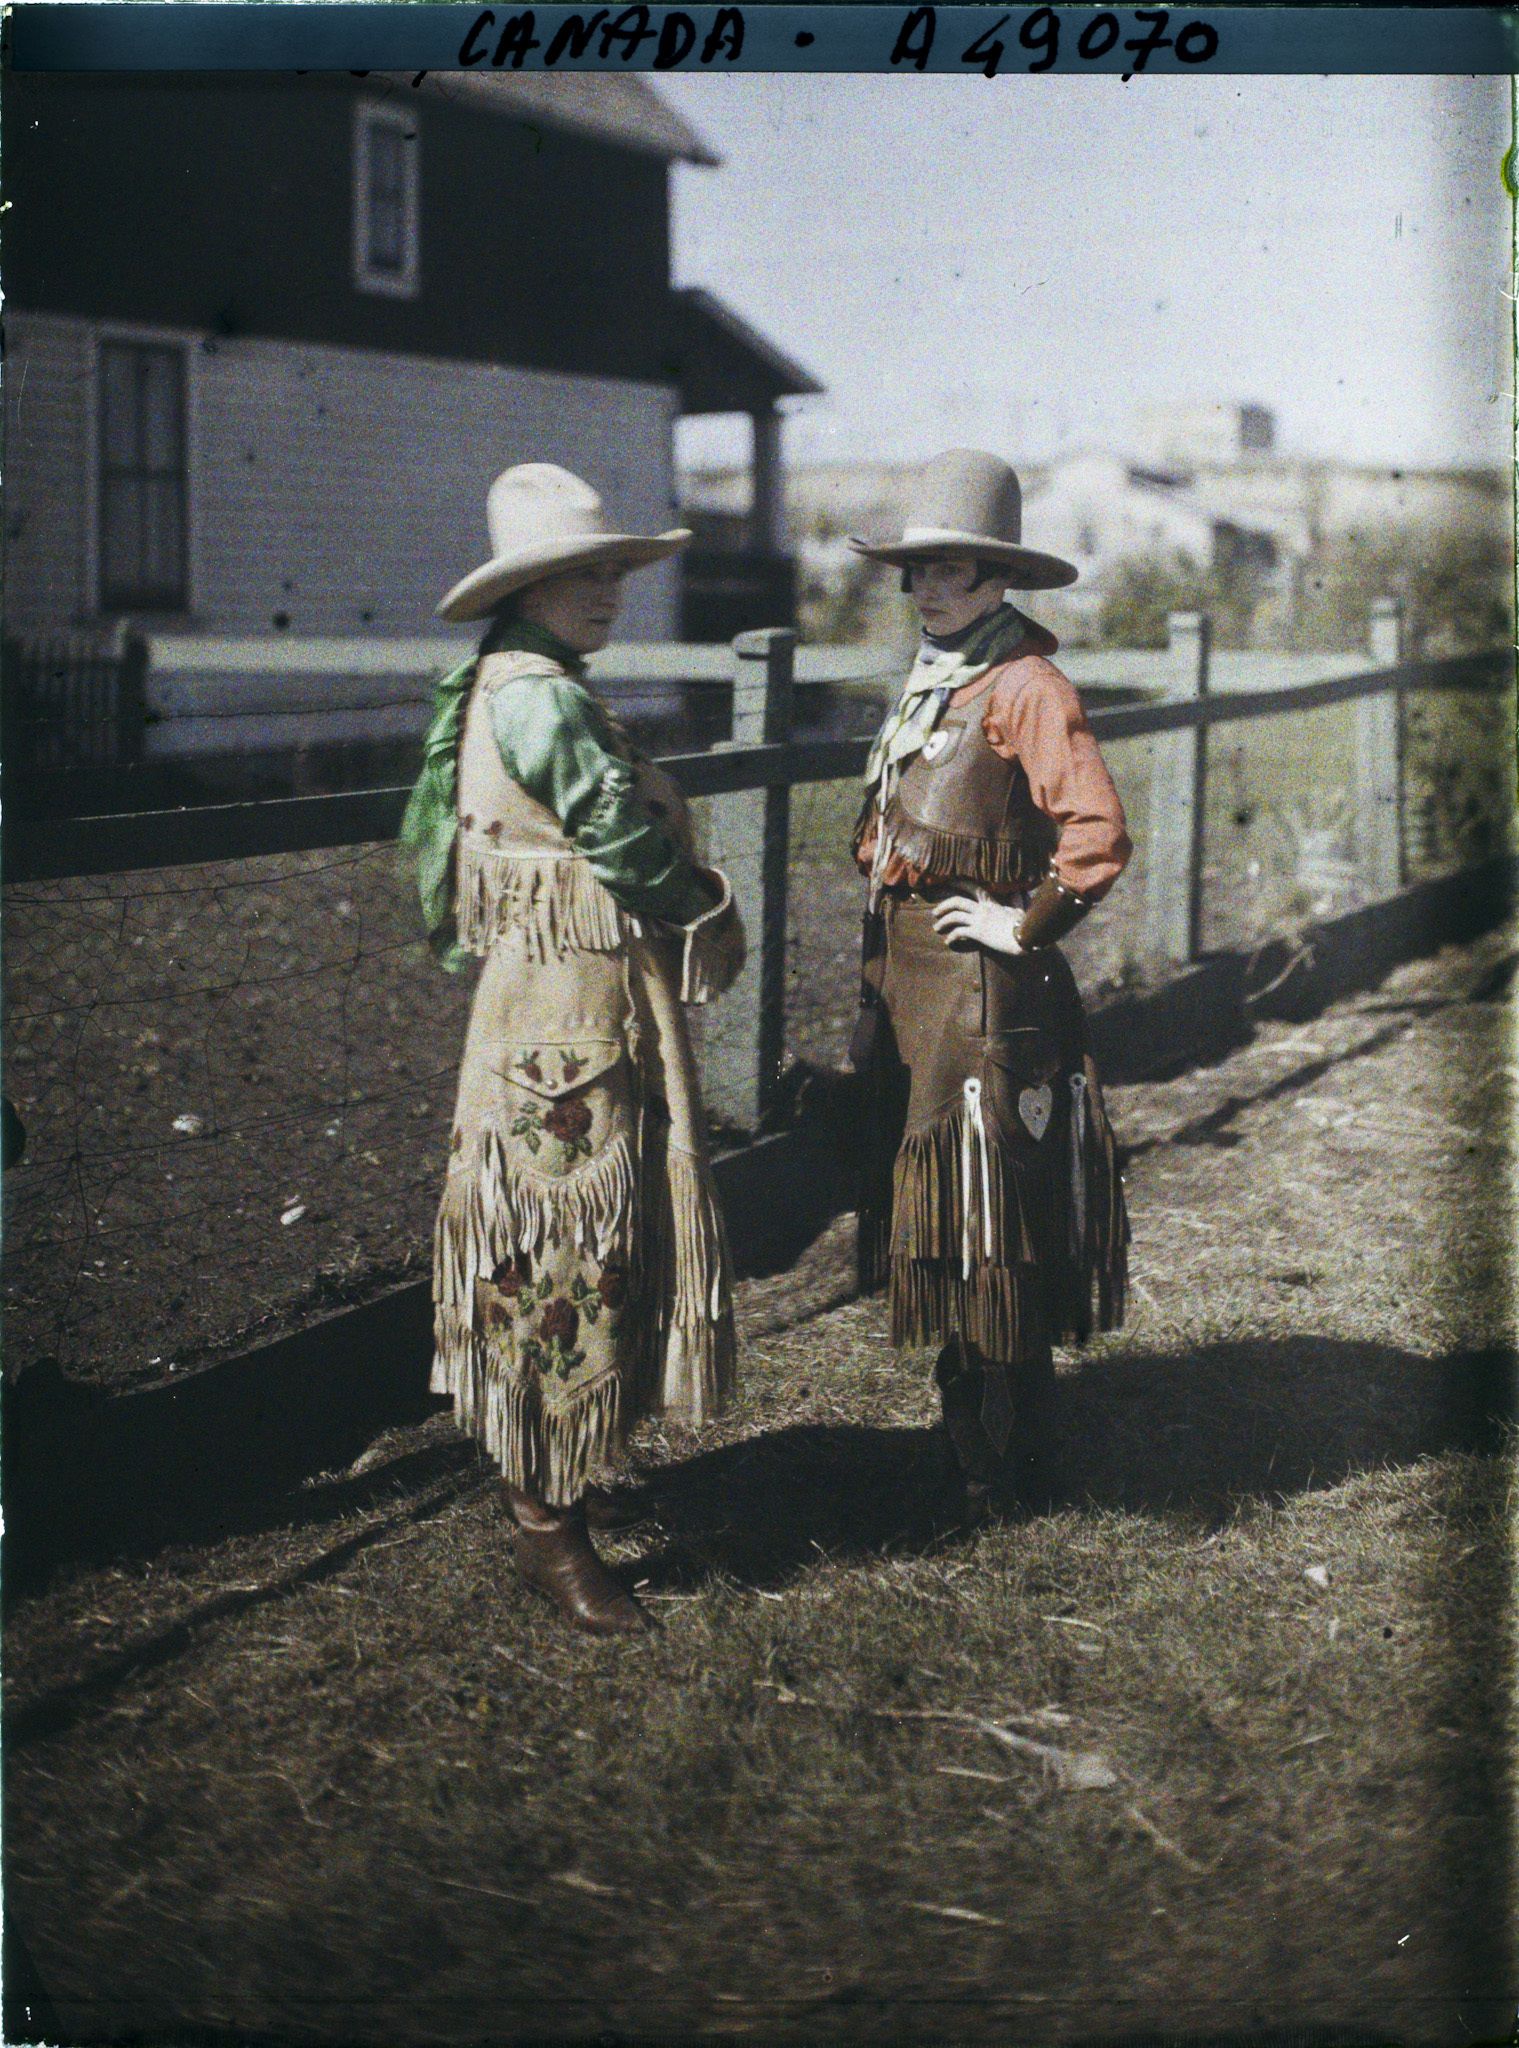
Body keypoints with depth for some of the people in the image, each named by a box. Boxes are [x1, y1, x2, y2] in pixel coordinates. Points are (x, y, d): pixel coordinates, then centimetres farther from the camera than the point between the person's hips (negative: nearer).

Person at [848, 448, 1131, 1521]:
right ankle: (974, 1443, 28)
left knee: (988, 1225, -1)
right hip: (908, 983, 9)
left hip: (982, 988, -9)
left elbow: (1098, 832, -26)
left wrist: (1026, 925, -17)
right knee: (937, 1220, 15)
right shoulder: (930, 683, 14)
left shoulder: (1026, 687, -15)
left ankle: (1005, 1470, 11)